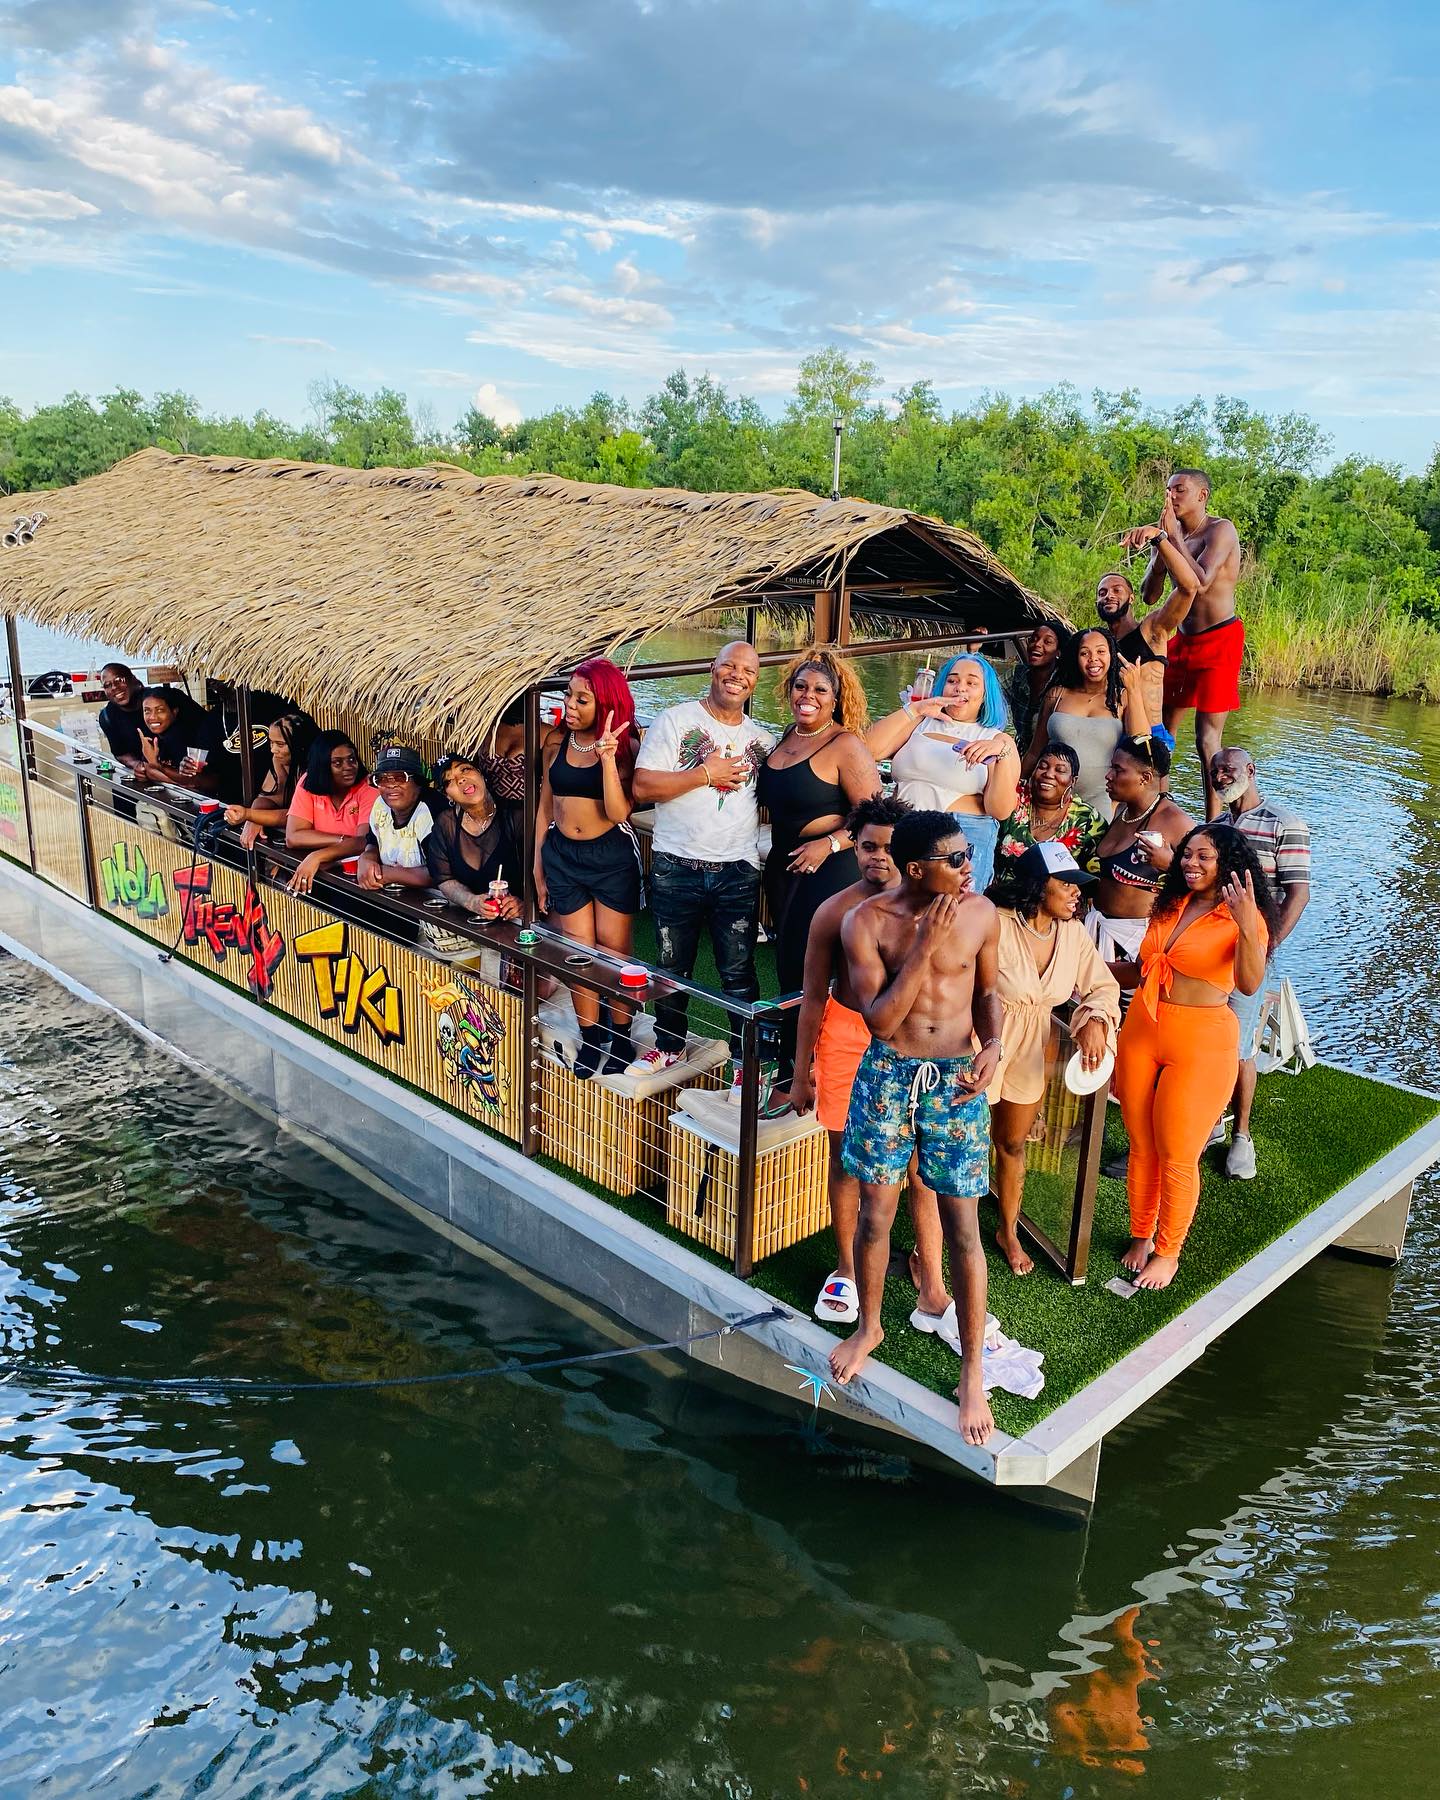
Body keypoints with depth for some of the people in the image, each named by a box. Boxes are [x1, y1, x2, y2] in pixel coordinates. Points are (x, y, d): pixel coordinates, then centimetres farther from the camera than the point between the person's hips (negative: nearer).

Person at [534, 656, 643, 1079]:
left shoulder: (624, 746, -7)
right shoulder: (556, 742, 2)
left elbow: (618, 812, -18)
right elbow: (545, 808, 10)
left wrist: (607, 757, -25)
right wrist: (538, 868, 10)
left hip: (611, 855, -3)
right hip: (562, 854, 3)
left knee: (613, 950, 3)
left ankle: (621, 1038, 19)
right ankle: (590, 1040, 19)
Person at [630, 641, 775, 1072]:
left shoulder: (761, 739, 12)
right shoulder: (676, 721, -2)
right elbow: (643, 787, -11)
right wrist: (706, 774, -14)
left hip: (738, 873, 2)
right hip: (676, 869, -2)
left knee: (738, 972, 4)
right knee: (671, 967, 12)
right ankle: (668, 1046, 31)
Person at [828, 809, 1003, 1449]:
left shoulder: (980, 912, -6)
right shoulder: (866, 922, -13)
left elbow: (986, 991, 8)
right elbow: (878, 1018, -18)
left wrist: (992, 1047, -10)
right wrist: (925, 945, -24)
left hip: (955, 1081, 0)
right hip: (887, 1076, 0)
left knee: (962, 1226, 4)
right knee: (875, 1214, 11)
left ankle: (972, 1373, 19)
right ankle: (869, 1326, 39)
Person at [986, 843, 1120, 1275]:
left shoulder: (1073, 933, -7)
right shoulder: (996, 925, -27)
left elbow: (1103, 986, 3)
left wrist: (1095, 1021, -16)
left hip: (1030, 1051, 6)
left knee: (1013, 1145, 22)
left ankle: (1008, 1232, 42)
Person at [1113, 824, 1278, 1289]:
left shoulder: (1243, 917, -10)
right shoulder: (1170, 904, 9)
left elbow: (1249, 984, -27)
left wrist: (1247, 926, -39)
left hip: (1201, 1044, -5)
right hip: (1141, 1031, 6)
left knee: (1176, 1157, 4)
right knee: (1140, 1147, 14)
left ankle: (1167, 1252, 23)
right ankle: (1140, 1236, 31)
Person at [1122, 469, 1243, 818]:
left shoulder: (1221, 530, -11)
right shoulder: (1169, 535, 8)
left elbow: (1199, 583, -27)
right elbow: (1149, 596, 3)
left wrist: (1169, 537, -24)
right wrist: (1158, 546, -11)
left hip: (1219, 640, -7)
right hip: (1182, 640, 7)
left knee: (1207, 737, -10)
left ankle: (1213, 825, -5)